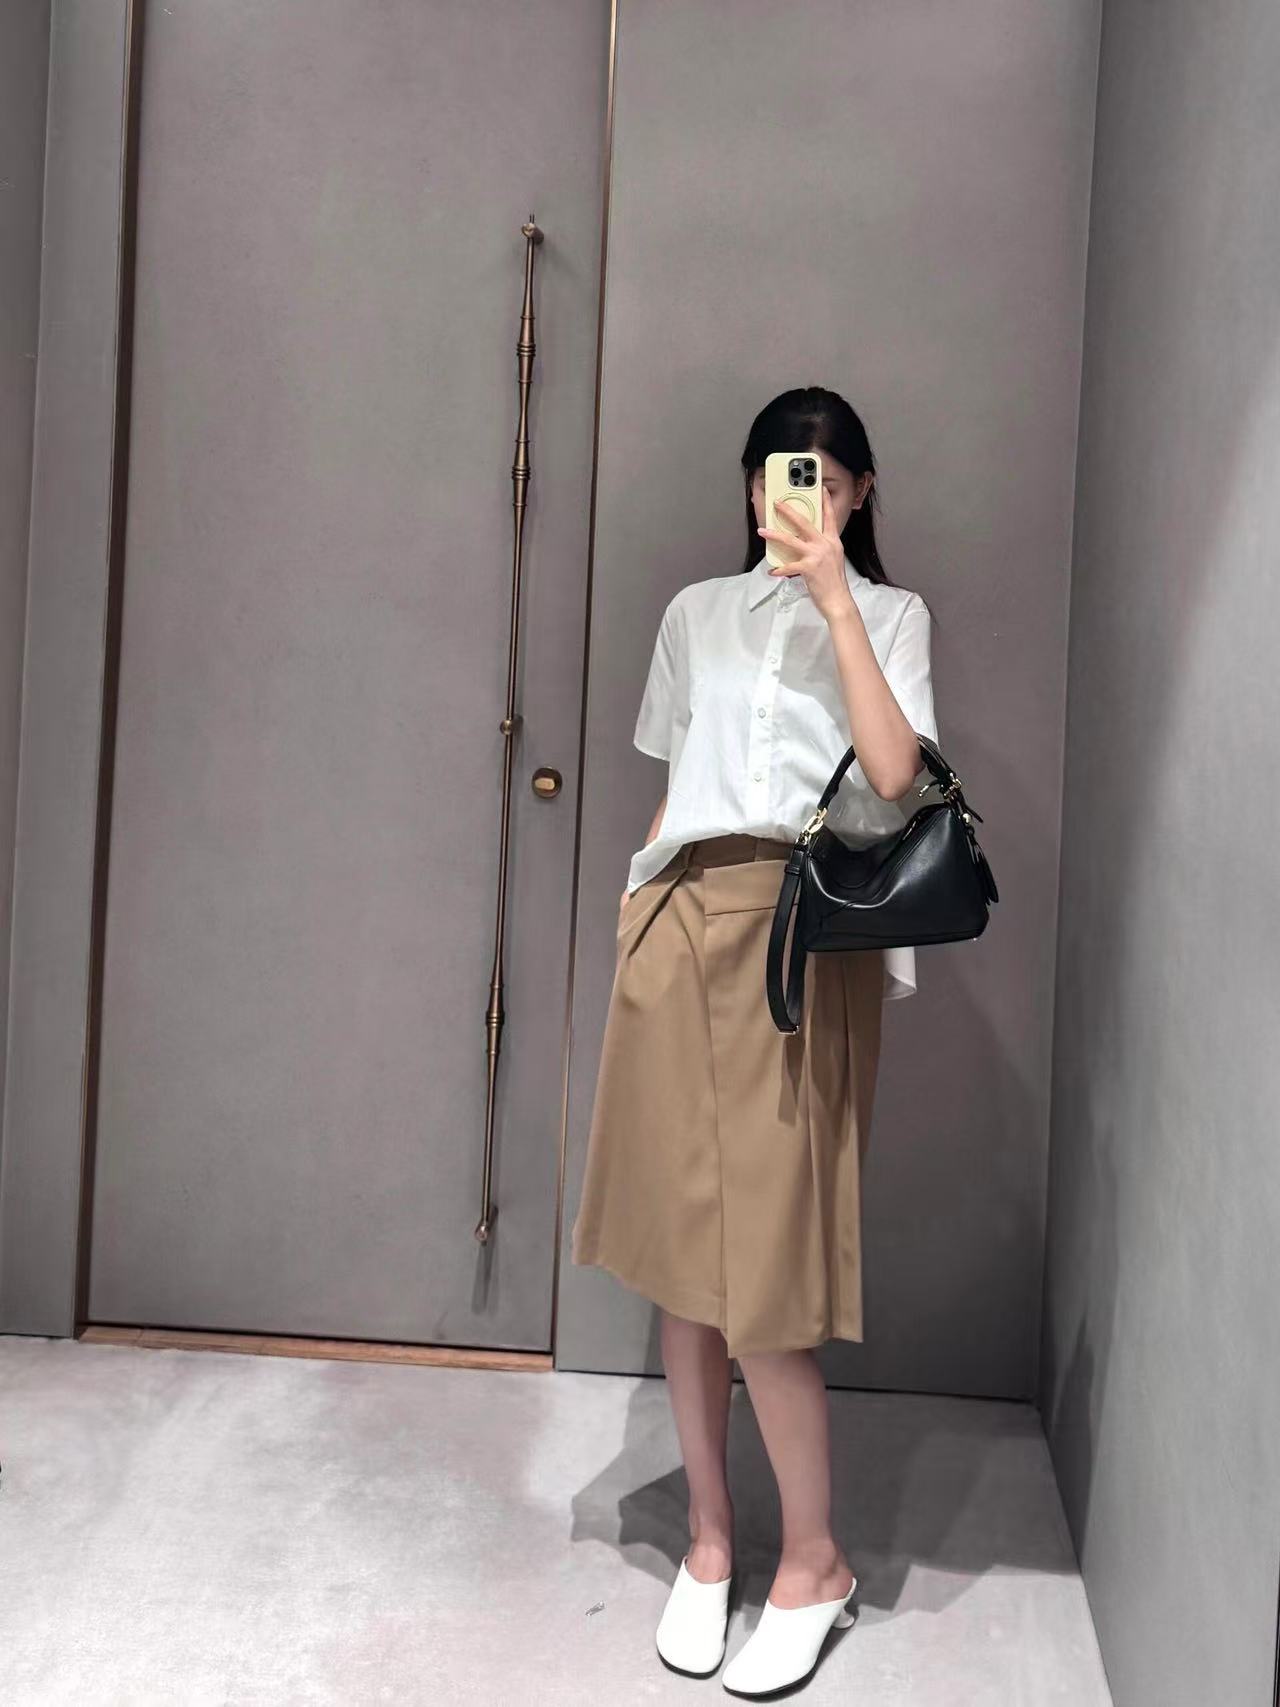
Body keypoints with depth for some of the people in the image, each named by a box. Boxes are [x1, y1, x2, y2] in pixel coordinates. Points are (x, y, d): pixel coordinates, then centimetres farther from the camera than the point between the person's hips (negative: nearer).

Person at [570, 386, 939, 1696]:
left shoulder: (890, 613, 7)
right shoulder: (698, 611, 17)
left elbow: (892, 772, -10)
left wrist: (835, 598, -12)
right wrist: (640, 917, 11)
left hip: (808, 934, -3)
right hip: (685, 923, 4)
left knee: (760, 1256, -5)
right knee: (680, 1242, 6)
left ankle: (813, 1561, 14)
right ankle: (709, 1537, 22)